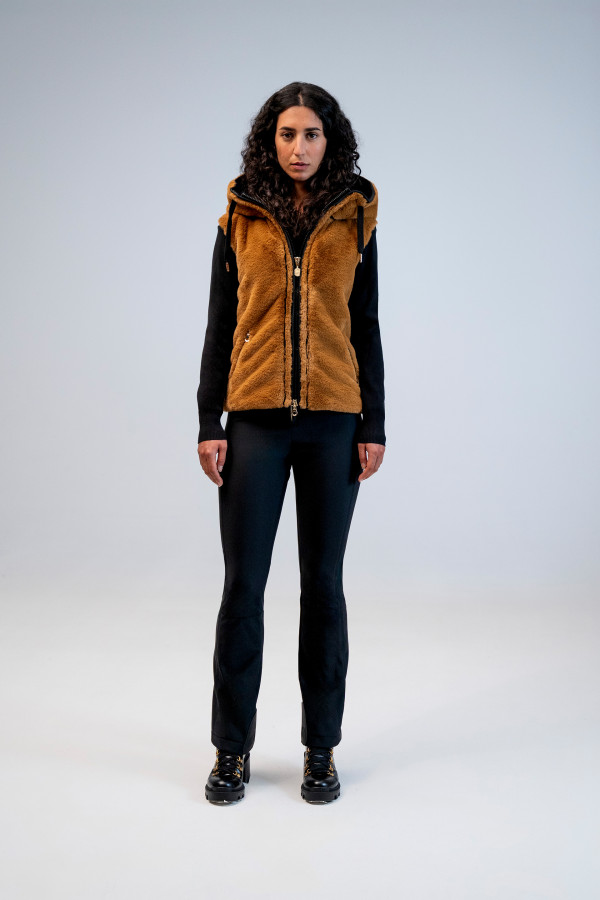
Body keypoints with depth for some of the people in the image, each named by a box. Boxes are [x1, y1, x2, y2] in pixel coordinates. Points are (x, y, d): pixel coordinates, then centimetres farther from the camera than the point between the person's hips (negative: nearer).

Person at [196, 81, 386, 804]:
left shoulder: (355, 220, 7)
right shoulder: (240, 218, 6)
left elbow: (365, 328, 8)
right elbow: (219, 327, 6)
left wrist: (373, 427, 2)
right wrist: (209, 424, -1)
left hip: (333, 420, 0)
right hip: (256, 419, 0)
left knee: (323, 584, 6)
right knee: (242, 585, 1)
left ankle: (321, 749, 20)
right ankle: (233, 750, 16)